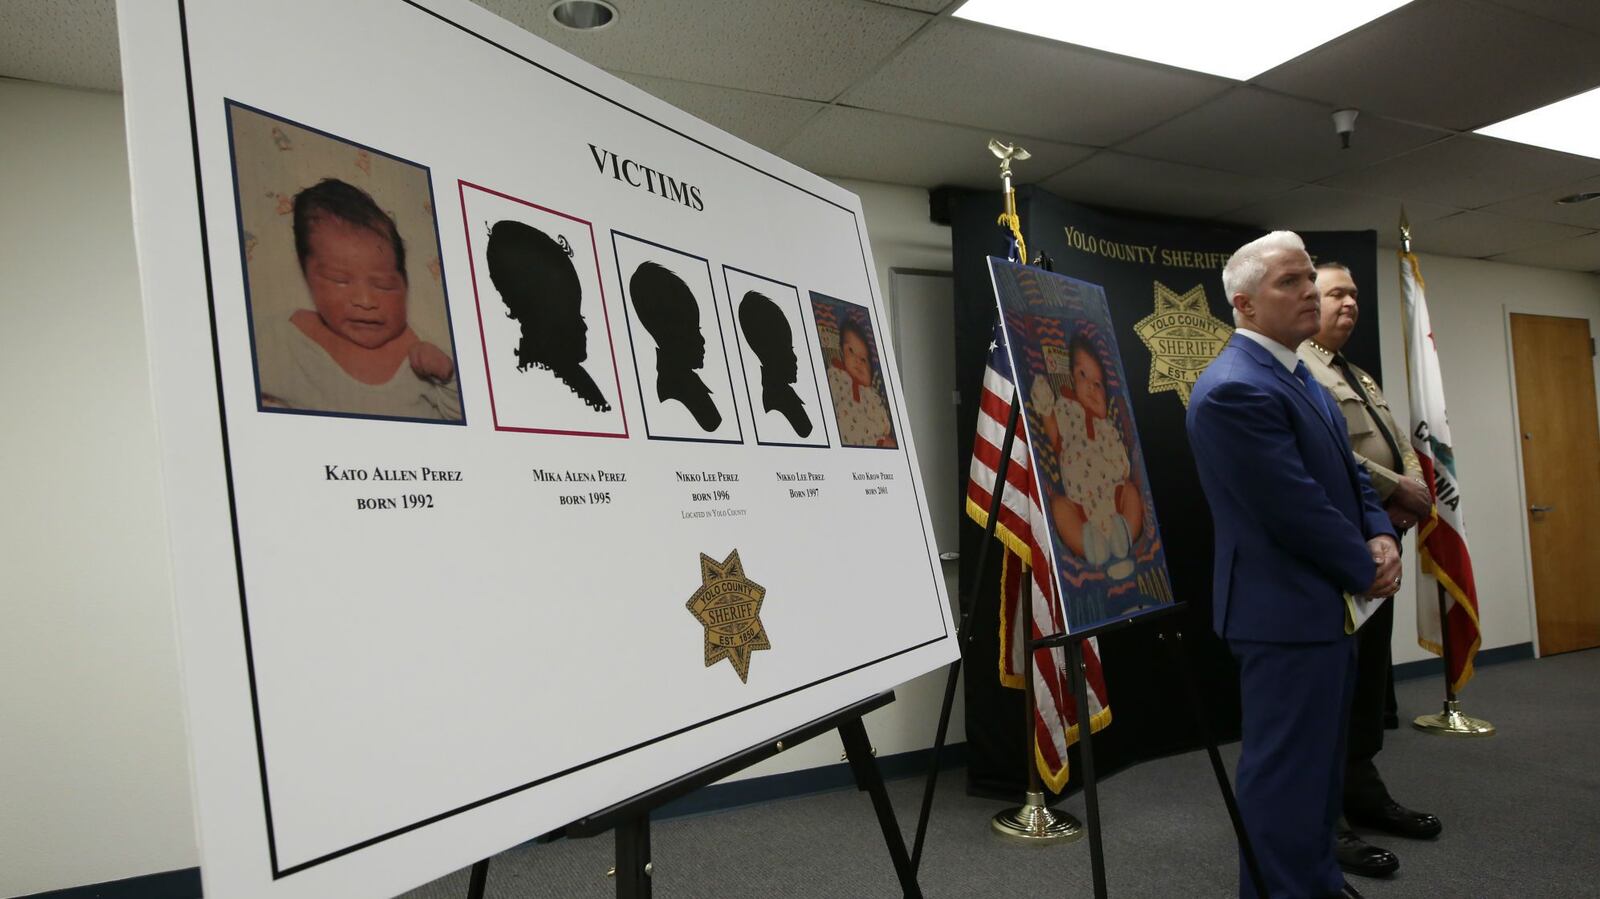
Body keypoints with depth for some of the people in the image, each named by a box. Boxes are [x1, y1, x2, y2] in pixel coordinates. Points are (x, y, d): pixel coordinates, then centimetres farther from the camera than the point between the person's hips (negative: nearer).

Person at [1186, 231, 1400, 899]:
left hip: (1328, 604, 11)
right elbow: (1296, 509, -23)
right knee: (1288, 768, 1)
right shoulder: (1234, 388, -22)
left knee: (1322, 759, 22)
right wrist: (1366, 570, -9)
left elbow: (1347, 472, 16)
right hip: (1287, 611, -10)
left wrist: (1379, 537, -2)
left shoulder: (1297, 375, 12)